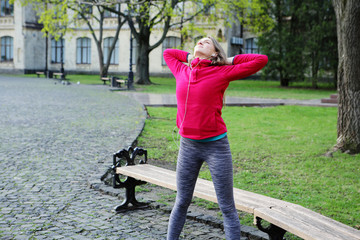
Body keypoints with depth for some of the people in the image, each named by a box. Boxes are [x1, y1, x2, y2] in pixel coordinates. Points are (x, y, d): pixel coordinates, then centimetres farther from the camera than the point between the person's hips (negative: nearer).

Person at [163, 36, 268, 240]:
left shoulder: (222, 73, -5)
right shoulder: (182, 71, 7)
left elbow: (261, 60, -7)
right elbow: (168, 53, 28)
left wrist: (229, 61, 0)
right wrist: (193, 57, 15)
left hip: (216, 146, -4)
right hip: (188, 146, 4)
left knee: (227, 207, 4)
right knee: (182, 203, 17)